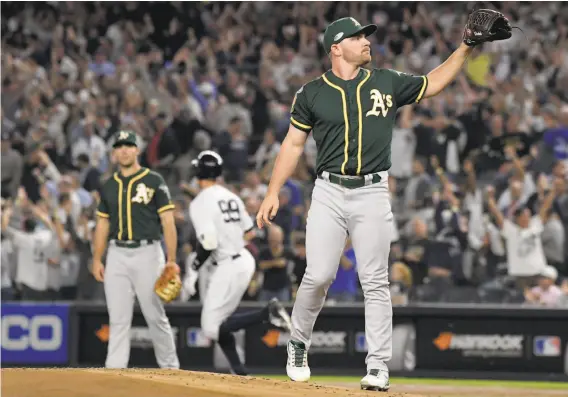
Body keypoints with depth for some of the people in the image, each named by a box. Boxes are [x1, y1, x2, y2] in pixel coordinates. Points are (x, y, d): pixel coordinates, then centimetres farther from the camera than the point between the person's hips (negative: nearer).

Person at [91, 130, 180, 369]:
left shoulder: (154, 181, -1)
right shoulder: (109, 186, 13)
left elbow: (168, 221, -4)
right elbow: (102, 224, 17)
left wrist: (171, 259, -11)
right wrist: (97, 260, 9)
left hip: (147, 253, -4)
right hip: (117, 255, 4)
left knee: (155, 315, -2)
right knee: (118, 318, 2)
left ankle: (170, 366, 8)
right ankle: (114, 368, 1)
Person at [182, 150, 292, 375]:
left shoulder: (200, 203, -13)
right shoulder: (232, 197, 11)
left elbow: (208, 243, -21)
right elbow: (249, 233, 16)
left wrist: (192, 272, -12)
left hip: (229, 266, -9)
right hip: (245, 259, 9)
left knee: (211, 328, -9)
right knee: (218, 321, 16)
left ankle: (267, 314, -21)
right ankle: (239, 372, 9)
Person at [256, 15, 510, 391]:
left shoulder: (387, 83, 7)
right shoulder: (312, 93, 4)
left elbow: (432, 84, 20)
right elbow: (293, 144, 7)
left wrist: (466, 47, 12)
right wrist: (273, 193, 1)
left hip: (372, 194, 1)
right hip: (329, 194, -1)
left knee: (375, 283, -2)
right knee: (319, 276, -8)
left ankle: (378, 367, 2)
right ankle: (298, 345, 16)